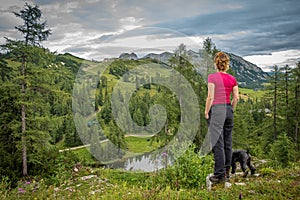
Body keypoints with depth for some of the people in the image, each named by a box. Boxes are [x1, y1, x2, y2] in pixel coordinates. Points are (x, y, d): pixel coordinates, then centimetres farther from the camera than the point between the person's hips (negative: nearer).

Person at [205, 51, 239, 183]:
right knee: (228, 142, 13)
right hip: (228, 110, 6)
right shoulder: (232, 79, 6)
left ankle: (220, 174, 1)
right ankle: (226, 171, 24)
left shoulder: (212, 77, -9)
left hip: (216, 109, -6)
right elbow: (236, 98, 6)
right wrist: (231, 110, 18)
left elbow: (210, 97, -12)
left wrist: (206, 113, -3)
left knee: (217, 143, -2)